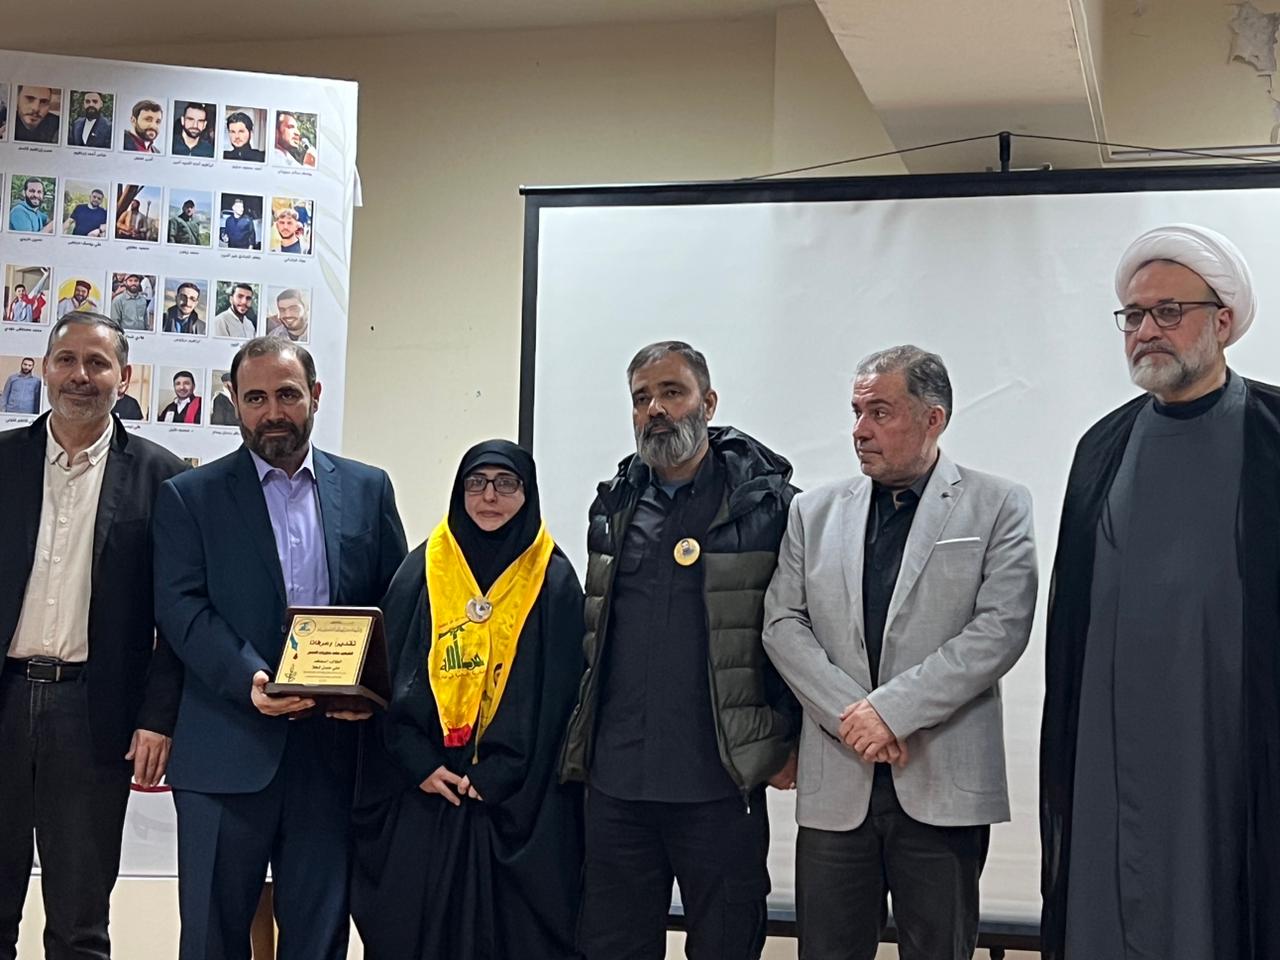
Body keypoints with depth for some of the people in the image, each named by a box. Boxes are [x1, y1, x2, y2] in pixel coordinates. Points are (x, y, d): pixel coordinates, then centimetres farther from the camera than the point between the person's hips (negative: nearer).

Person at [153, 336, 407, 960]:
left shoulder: (367, 489, 9)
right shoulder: (190, 497, 3)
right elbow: (181, 606, -6)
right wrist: (248, 679, -22)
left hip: (334, 748, 2)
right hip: (228, 751, -1)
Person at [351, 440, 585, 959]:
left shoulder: (554, 580, 1)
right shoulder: (422, 568, 5)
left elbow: (556, 698, -3)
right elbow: (390, 676, 2)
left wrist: (498, 776, -10)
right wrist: (419, 763, -9)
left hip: (520, 802, -1)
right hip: (423, 791, 1)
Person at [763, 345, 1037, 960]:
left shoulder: (998, 507, 2)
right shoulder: (814, 511, 12)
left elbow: (1002, 627, -9)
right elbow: (783, 624, 5)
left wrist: (893, 708, -15)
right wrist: (850, 713, -10)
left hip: (943, 781, -2)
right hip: (836, 781, 3)